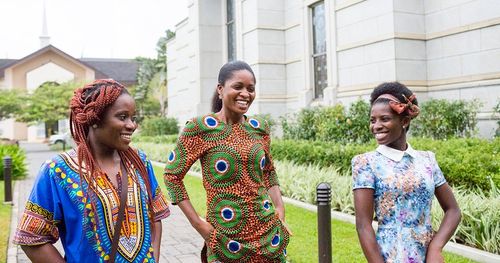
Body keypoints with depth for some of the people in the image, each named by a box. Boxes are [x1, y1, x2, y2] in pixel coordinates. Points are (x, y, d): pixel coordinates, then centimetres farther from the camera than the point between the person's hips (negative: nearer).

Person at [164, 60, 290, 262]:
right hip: (226, 236, -4)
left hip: (268, 231, 4)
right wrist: (198, 223, -10)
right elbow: (172, 175, -5)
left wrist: (280, 209, 3)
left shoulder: (260, 128, 3)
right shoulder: (200, 128, -9)